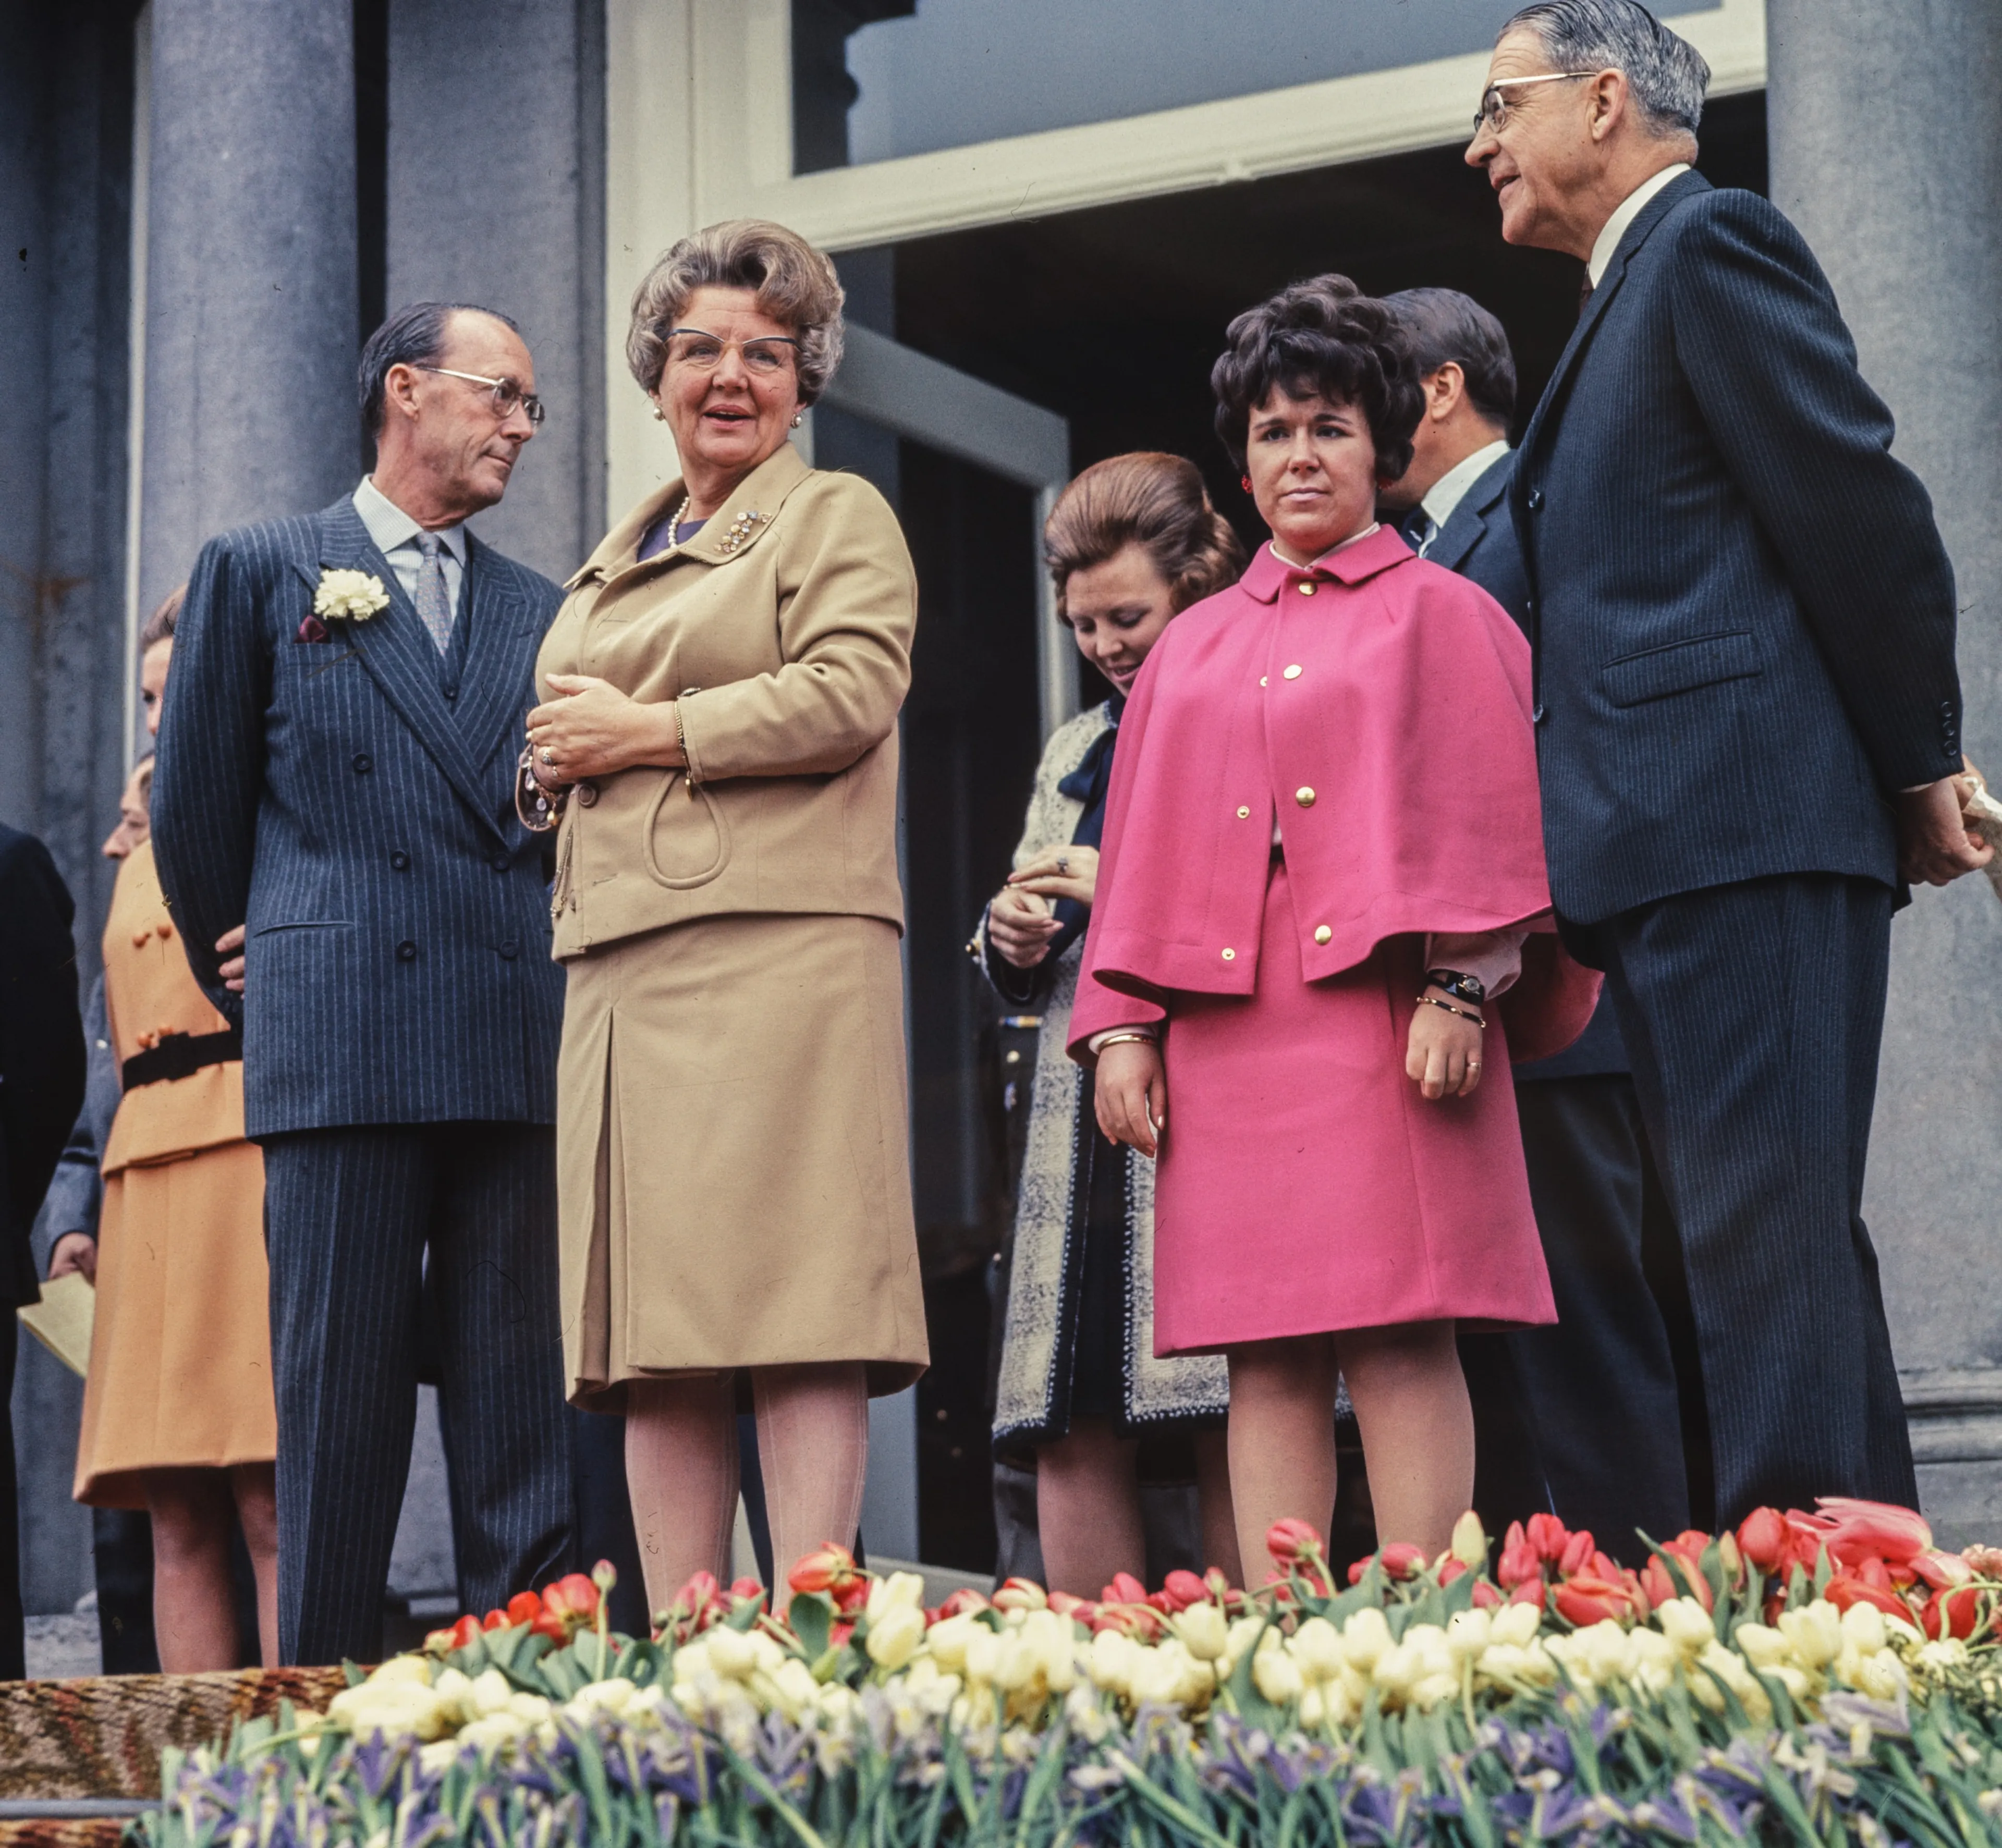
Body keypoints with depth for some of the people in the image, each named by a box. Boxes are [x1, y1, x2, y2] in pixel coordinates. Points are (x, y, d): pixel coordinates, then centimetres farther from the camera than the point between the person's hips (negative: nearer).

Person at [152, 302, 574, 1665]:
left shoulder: (543, 614, 20)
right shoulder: (261, 572, 10)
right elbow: (195, 802, 11)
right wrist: (249, 976, 14)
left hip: (522, 1051, 3)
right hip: (341, 1045, -3)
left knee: (522, 1415, 0)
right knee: (339, 1403, -3)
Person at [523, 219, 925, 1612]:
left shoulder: (838, 517, 8)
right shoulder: (614, 564, 28)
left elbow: (847, 696, -8)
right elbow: (559, 748, 31)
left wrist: (645, 731, -7)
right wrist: (556, 758, 7)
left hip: (779, 952, -6)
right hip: (621, 966, 7)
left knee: (795, 1308, -12)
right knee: (659, 1332, 1)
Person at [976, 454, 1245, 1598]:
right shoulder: (1075, 751, 25)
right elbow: (1021, 979, 29)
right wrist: (1009, 939, 7)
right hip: (1083, 1111, 7)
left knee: (1229, 1416, -12)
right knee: (1073, 1419, -3)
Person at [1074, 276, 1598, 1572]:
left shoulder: (1440, 615, 11)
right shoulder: (1193, 650, 22)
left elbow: (1488, 817, 3)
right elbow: (1145, 850, 19)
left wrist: (1459, 989, -9)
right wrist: (1122, 1025, 8)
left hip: (1382, 1016, -4)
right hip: (1224, 1023, 4)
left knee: (1399, 1342, -10)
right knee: (1265, 1360, -1)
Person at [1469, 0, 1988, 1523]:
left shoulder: (1713, 242, -3)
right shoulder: (1633, 297, 26)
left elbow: (1862, 508, -10)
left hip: (1749, 824, -10)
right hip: (1679, 846, 10)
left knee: (1767, 1230, -15)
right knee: (1784, 1235, 9)